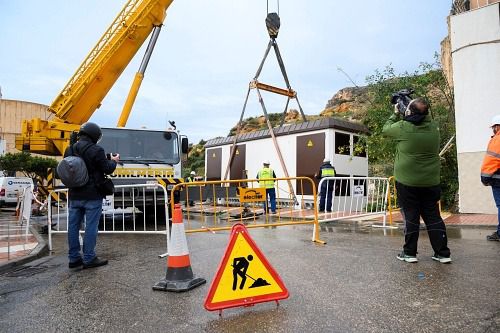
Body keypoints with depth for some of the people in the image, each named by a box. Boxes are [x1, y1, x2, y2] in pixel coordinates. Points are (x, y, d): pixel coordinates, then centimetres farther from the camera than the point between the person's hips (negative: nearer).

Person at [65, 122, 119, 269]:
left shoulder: (69, 150, 7)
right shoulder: (96, 150, -14)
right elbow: (107, 169, -10)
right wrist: (113, 161, 9)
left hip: (74, 195, 7)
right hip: (92, 196, -7)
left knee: (73, 226, 11)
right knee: (91, 227, 1)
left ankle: (74, 258, 19)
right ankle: (89, 258, 6)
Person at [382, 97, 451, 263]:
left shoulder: (403, 127, -14)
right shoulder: (433, 127, 0)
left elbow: (385, 129, 6)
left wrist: (396, 114, 18)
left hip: (407, 182, -4)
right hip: (431, 182, 4)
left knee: (411, 217, 5)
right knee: (433, 217, 11)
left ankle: (409, 253, 12)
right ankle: (443, 253, 17)